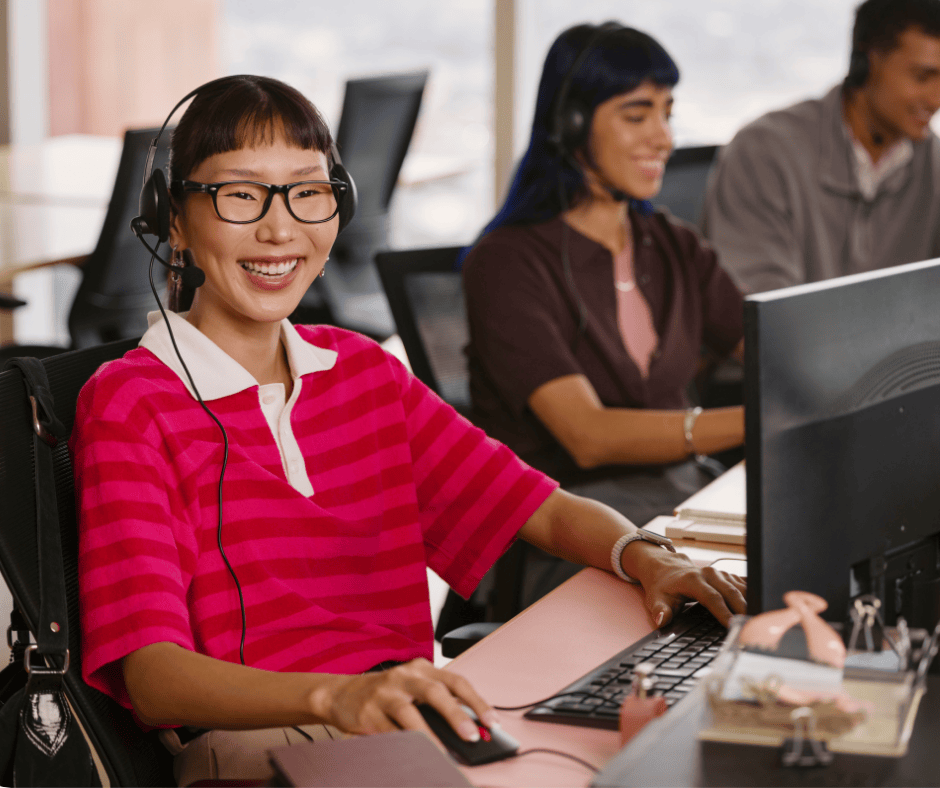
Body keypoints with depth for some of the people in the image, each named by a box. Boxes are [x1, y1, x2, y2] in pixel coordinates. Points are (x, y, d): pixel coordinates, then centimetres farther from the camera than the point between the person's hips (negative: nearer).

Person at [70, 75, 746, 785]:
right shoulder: (127, 402, -4)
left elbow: (546, 510, 15)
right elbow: (151, 676, -16)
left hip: (408, 714, 6)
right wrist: (334, 695, -35)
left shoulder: (364, 371, 17)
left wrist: (649, 559, -8)